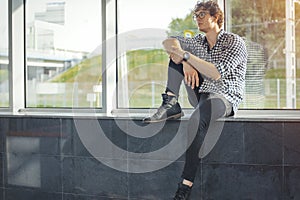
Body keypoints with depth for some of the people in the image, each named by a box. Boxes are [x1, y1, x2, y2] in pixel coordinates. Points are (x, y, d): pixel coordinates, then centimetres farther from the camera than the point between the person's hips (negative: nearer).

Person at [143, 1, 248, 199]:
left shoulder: (235, 42, -6)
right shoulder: (198, 41, 14)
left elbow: (218, 73, -20)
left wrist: (186, 55, -23)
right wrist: (186, 63, -14)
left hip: (224, 97, -7)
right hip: (200, 94, 7)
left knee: (197, 119, -39)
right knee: (178, 52, -1)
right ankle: (171, 104, -14)